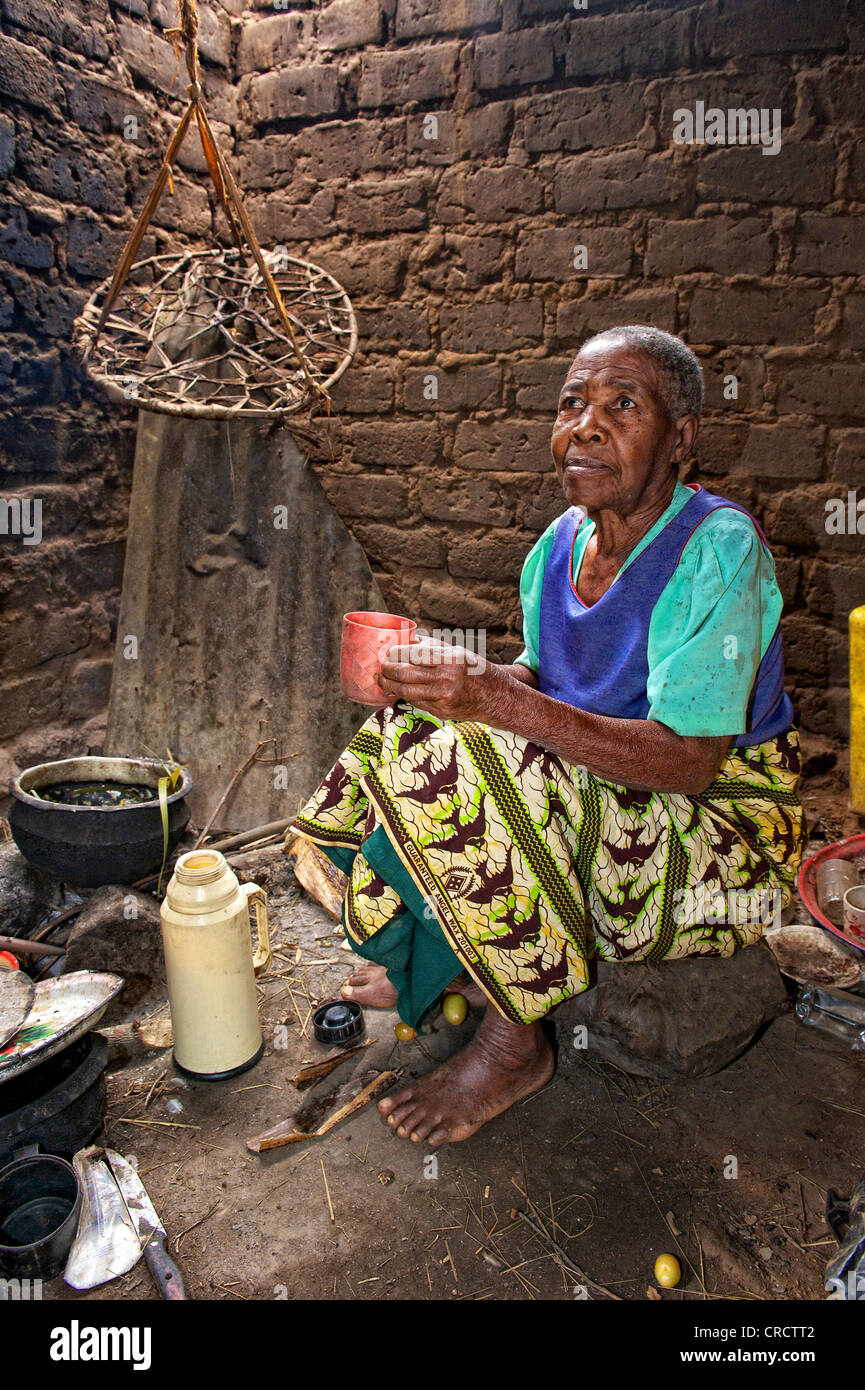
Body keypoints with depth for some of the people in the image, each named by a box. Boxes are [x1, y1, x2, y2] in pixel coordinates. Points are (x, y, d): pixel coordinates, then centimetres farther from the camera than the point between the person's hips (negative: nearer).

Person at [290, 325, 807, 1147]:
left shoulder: (718, 548, -21)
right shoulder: (563, 542, 1)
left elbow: (689, 760, -28)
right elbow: (541, 680, 11)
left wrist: (498, 700, -37)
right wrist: (458, 677, -12)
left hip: (724, 830, -7)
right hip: (599, 798, 8)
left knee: (466, 765, -27)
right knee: (418, 722, -3)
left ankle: (513, 1041, -8)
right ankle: (433, 964, 9)